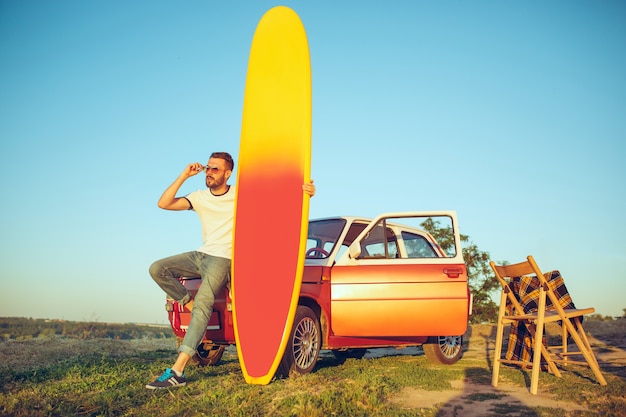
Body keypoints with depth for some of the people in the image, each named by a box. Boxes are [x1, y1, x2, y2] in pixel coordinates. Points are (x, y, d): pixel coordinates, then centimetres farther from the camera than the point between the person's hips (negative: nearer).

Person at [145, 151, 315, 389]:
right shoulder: (200, 197, 7)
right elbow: (164, 203, -3)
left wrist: (304, 189, -23)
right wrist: (184, 175, -7)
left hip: (224, 259, -5)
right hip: (201, 255, 6)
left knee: (203, 305, -25)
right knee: (157, 269, -13)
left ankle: (176, 371, -31)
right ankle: (190, 304, 0)